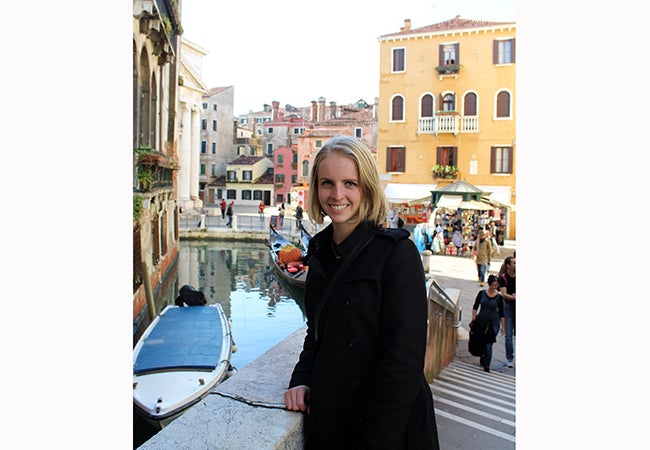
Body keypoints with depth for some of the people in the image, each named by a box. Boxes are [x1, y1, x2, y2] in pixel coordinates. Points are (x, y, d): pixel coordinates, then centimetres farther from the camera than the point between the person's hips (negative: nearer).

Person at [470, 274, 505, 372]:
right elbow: (475, 307, 4)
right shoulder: (482, 293, -2)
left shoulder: (499, 297, -3)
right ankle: (483, 355, 41)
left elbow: (501, 313, 3)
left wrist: (503, 326, 4)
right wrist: (473, 319, -3)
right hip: (481, 321, 2)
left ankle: (486, 366, 6)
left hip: (493, 323, -1)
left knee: (488, 345, -4)